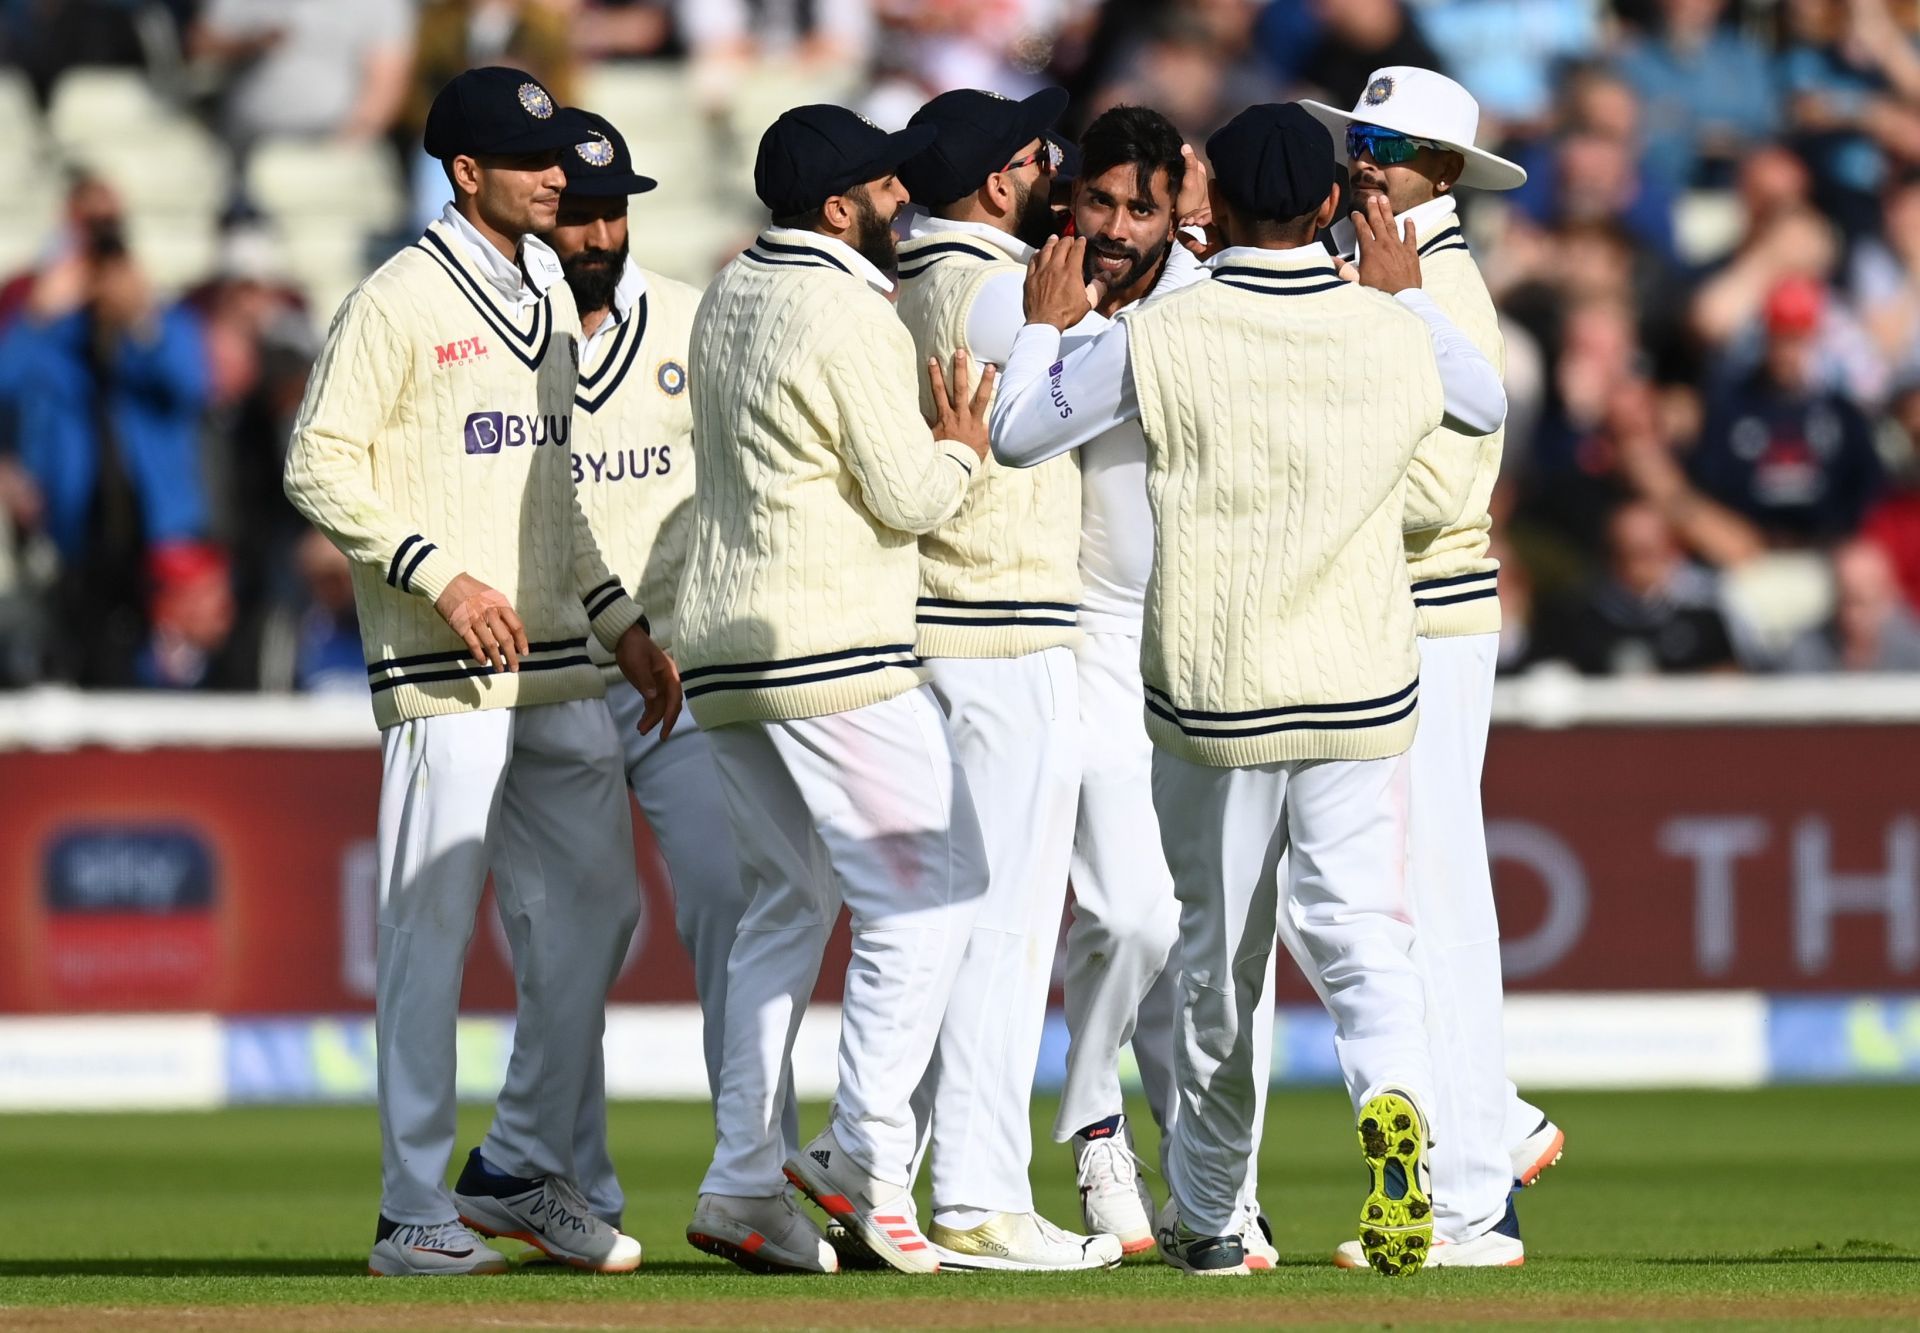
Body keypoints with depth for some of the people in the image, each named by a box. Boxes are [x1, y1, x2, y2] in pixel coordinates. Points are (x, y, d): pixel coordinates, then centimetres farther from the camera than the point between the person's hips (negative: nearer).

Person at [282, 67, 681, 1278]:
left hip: (560, 670, 8)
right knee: (435, 928, -6)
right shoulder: (401, 300, -8)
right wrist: (440, 574, -20)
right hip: (447, 676, -8)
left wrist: (622, 623, 18)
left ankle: (523, 1174, 22)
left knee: (595, 909, 10)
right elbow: (320, 464, -12)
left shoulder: (552, 298, 16)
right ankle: (416, 1213, -2)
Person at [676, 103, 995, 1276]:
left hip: (722, 650, 9)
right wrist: (964, 446, 5)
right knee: (928, 888, -4)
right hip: (834, 650, -9)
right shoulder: (850, 314, -13)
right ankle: (868, 1155, -12)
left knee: (788, 903, 15)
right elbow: (908, 497, -13)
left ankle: (744, 1180, 10)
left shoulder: (730, 295, 14)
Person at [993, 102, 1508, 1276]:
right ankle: (1395, 1099, -31)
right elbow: (1488, 407, 21)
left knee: (1219, 957, 13)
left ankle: (1207, 1214, 25)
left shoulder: (1159, 338, -9)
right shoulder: (1393, 336, -1)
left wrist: (1046, 325, 18)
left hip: (1210, 694, 0)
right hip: (1361, 696, 1)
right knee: (1365, 933, 1)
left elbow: (1018, 434, 2)